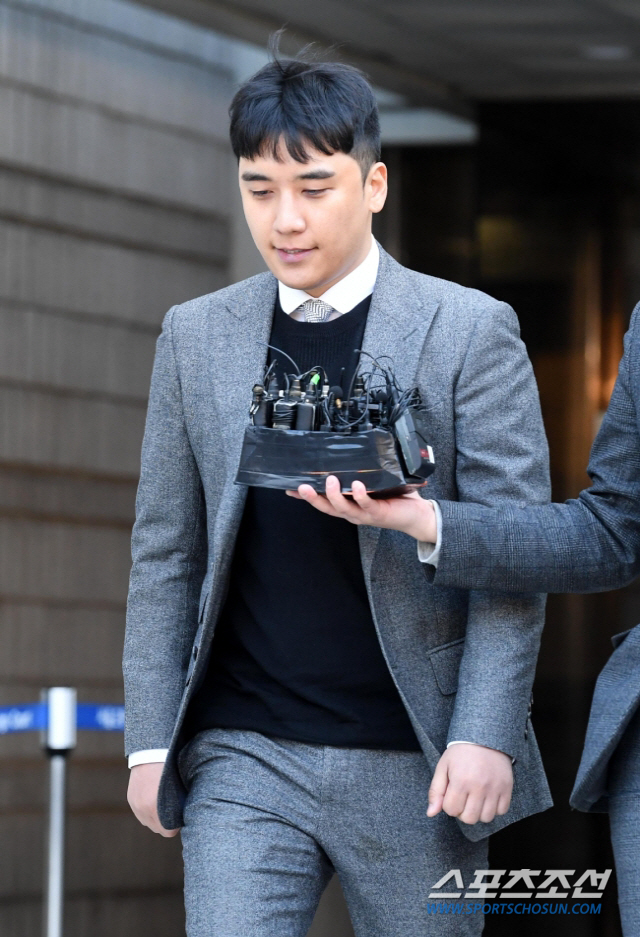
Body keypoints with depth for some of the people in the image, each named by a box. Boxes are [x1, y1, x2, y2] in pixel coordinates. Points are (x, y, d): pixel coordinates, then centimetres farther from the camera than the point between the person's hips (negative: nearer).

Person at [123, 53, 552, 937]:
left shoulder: (471, 330, 0)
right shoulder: (197, 336, 9)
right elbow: (166, 550, 12)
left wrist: (487, 734, -12)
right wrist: (150, 741, 6)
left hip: (411, 765, -2)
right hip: (243, 762, 2)